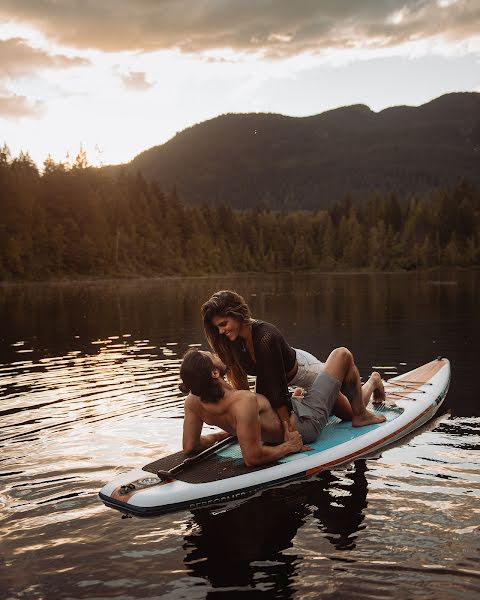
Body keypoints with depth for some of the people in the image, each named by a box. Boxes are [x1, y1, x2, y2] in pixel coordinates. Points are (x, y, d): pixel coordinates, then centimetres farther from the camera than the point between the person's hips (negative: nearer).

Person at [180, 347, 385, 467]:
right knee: (343, 355, 5)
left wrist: (225, 433, 0)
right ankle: (360, 415, 28)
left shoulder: (194, 401, -22)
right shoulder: (244, 402, -43)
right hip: (306, 422, -7)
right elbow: (252, 458, -41)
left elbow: (190, 447, -12)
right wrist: (287, 447, -23)